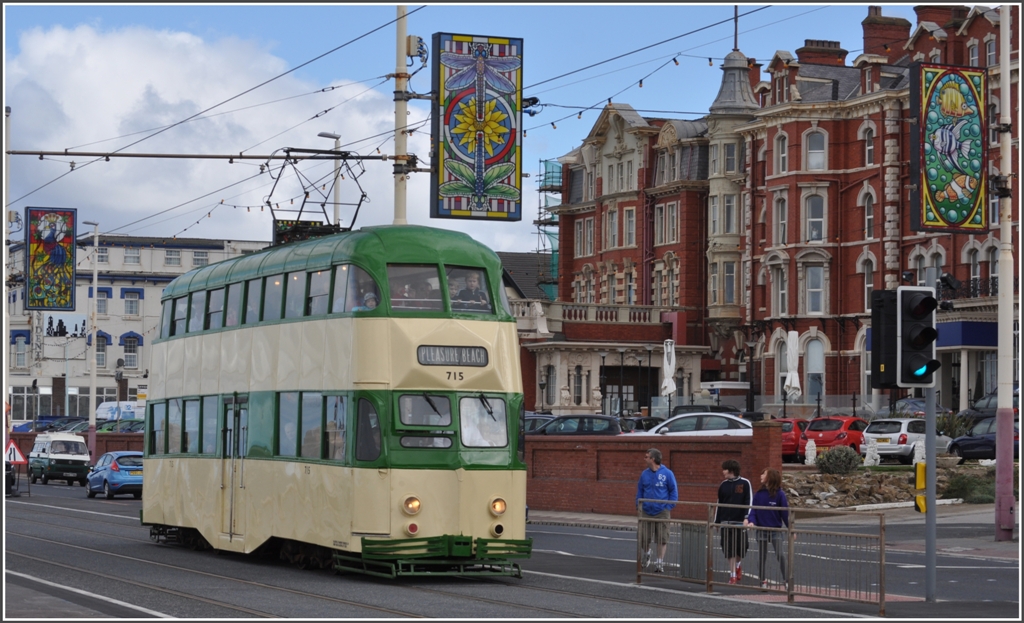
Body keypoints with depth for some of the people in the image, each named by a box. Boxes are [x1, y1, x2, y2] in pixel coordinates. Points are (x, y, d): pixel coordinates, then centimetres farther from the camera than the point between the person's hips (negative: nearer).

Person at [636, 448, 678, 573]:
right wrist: (639, 505, 2)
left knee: (662, 539, 0)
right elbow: (640, 491, 13)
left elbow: (674, 491, -1)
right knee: (643, 539, 3)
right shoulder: (644, 474, 5)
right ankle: (646, 554, 31)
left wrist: (669, 507, -7)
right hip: (647, 512, 3)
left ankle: (660, 562, 10)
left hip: (662, 512, -3)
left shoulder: (667, 473, -5)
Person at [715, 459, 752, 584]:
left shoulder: (745, 483, -4)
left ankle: (738, 565, 34)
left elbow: (749, 502, -7)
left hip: (740, 521, -3)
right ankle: (733, 575, 4)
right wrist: (716, 521, 12)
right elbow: (719, 504, 14)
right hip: (726, 521, 3)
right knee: (730, 550, -1)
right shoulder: (724, 485, 8)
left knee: (740, 548, 4)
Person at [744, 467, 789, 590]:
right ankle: (762, 581, 17)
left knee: (780, 555, -10)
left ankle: (786, 579, -3)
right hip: (761, 530, 3)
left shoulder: (779, 494, -7)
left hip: (776, 530, -3)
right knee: (761, 556, 7)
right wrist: (752, 521, -18)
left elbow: (785, 512, -4)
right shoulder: (758, 494, 1)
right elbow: (754, 510, 1)